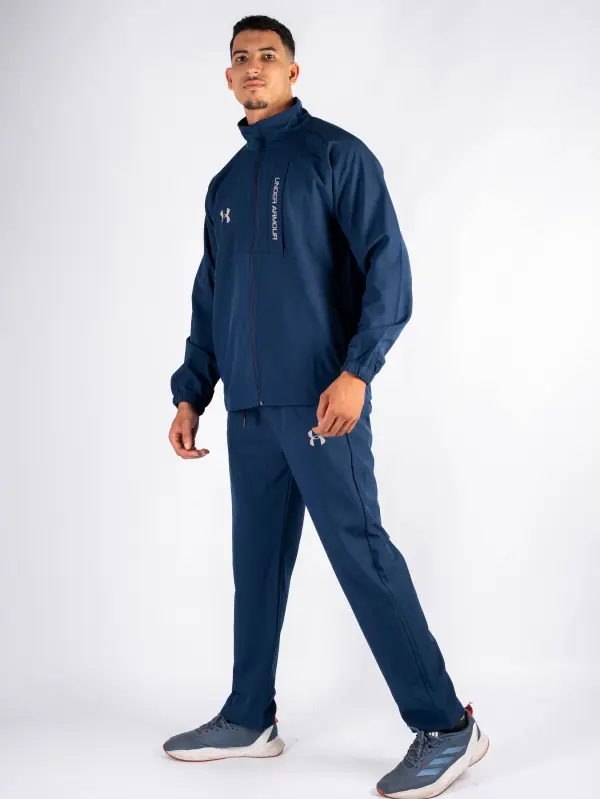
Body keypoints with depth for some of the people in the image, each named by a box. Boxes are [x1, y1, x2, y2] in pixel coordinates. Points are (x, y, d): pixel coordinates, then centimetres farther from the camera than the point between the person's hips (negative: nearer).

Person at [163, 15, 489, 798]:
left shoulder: (335, 153, 0)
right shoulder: (225, 184, 19)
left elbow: (388, 269, -9)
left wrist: (356, 370, -19)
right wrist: (190, 393, 16)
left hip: (318, 399, -6)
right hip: (248, 407, 7)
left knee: (360, 553, -7)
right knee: (257, 560, 12)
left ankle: (446, 726, 1)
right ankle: (249, 719, 24)